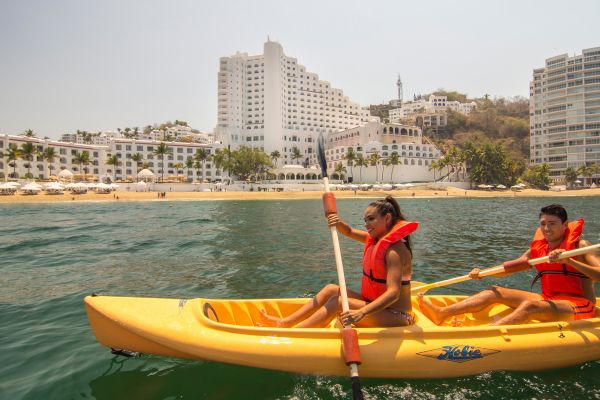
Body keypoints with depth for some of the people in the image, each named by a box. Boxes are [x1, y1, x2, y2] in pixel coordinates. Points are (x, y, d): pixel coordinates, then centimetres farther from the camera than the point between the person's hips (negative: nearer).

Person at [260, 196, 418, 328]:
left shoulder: (395, 250, -21)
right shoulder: (375, 239, 6)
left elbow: (393, 293, -31)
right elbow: (349, 231, 15)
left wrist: (361, 313, -44)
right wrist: (339, 223, -9)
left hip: (394, 316, -9)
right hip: (377, 305, 9)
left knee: (339, 302, -23)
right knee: (331, 289, 1)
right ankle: (285, 323, -1)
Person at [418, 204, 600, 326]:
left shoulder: (579, 245, -5)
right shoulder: (537, 248, 9)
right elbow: (508, 269, 7)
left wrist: (568, 261, -31)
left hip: (579, 305, -6)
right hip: (548, 301, 6)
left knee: (529, 305, -35)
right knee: (494, 291, -6)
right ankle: (441, 313, -19)